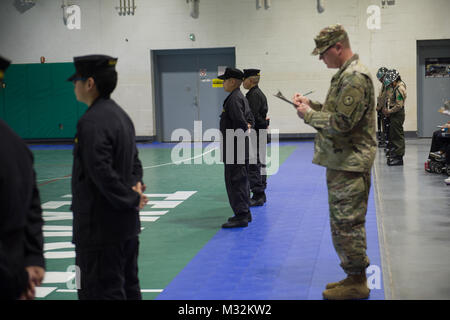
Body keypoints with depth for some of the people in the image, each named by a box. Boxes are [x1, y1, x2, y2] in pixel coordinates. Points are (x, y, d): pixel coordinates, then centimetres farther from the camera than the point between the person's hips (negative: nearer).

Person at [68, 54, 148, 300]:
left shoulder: (92, 122, -19)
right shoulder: (120, 114, 13)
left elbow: (102, 173, -25)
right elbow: (134, 161, 18)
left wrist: (130, 198, -14)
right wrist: (135, 185, 2)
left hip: (100, 228, -10)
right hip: (126, 224, 10)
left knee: (103, 291, -3)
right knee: (128, 287, 18)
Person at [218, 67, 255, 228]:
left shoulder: (233, 99, -17)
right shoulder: (241, 97, 16)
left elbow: (240, 122, -25)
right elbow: (250, 120, 21)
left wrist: (245, 129, -9)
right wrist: (248, 126, 5)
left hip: (234, 149, -11)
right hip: (241, 149, 11)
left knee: (235, 181, -6)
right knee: (241, 180, 16)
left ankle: (241, 216, -4)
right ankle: (245, 213, 24)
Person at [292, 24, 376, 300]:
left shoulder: (355, 77, -18)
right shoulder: (347, 74, 17)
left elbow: (341, 123, -23)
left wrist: (308, 115, -11)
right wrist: (313, 105, 10)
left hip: (349, 164, -11)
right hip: (343, 161, 11)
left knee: (347, 224, -4)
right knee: (346, 223, 16)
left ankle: (356, 283, 5)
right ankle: (354, 277, 26)